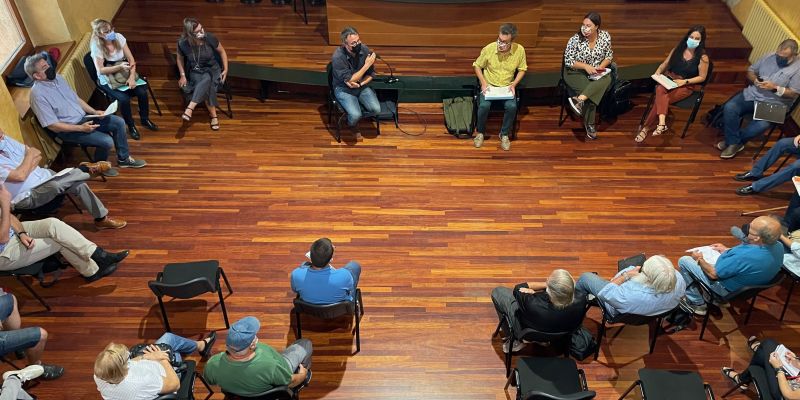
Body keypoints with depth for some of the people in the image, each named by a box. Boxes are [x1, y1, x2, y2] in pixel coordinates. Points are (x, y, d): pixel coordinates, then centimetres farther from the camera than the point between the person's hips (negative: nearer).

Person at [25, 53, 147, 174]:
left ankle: (123, 159, 13)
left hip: (83, 118, 8)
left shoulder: (57, 78, 2)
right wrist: (81, 128, -23)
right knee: (107, 141, -23)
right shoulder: (38, 94, -22)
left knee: (119, 122, -2)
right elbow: (53, 126, -21)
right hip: (68, 130, -8)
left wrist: (94, 112, -3)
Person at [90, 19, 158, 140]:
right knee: (124, 98, -28)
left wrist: (132, 77, -22)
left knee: (142, 91, -19)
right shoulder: (96, 46, -20)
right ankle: (131, 126, -2)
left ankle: (145, 119, 7)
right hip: (107, 79, -4)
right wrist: (119, 67, -33)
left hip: (124, 74, 4)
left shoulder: (119, 37, -10)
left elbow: (131, 59, -8)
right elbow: (101, 70, -19)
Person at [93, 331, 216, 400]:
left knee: (168, 337, 18)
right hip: (164, 378, -5)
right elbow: (175, 384, -30)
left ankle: (201, 345, 49)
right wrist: (163, 359, -17)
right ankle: (201, 346, 57)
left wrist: (144, 357, -14)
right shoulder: (140, 383, -49)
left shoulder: (99, 376, -32)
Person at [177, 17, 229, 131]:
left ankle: (190, 109, -38)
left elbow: (222, 52, -1)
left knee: (206, 80, -37)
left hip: (212, 69, -1)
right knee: (206, 87, -33)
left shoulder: (209, 38, -19)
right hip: (195, 72, 1)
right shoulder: (183, 43, -15)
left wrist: (225, 69, -5)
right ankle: (213, 115, -22)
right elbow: (180, 58, 6)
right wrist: (183, 75, 0)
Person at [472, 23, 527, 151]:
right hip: (489, 85, -1)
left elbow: (522, 69, 3)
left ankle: (504, 134, -2)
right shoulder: (488, 49, -15)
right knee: (484, 106, -29)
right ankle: (480, 132, -1)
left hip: (507, 86, 1)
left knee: (512, 107, -28)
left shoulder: (519, 50, -12)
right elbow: (477, 66, 0)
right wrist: (483, 82, -13)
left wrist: (514, 84, -12)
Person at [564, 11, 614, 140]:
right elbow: (568, 61, -11)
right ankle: (589, 125, -20)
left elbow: (609, 55, 7)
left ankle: (579, 100, -42)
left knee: (606, 80, -32)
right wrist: (586, 66, -24)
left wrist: (601, 67, -14)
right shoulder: (575, 39, -15)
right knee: (591, 91, -31)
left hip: (597, 72, 4)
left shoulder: (605, 36, -3)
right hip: (576, 73, -4)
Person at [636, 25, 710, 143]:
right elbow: (665, 64, 15)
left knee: (660, 99, -29)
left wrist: (684, 81, -14)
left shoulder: (703, 57, -4)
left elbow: (702, 77, -2)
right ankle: (662, 123, -50)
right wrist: (657, 73, -5)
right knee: (660, 90, -36)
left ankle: (646, 128, -27)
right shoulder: (678, 49, 8)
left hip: (686, 86, -3)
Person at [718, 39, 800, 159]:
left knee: (762, 125, -33)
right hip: (752, 94, 4)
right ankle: (734, 143, -13)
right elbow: (750, 71, 15)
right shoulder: (769, 57, 6)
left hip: (773, 104, -4)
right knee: (729, 108, -23)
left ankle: (733, 141, -9)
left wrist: (775, 87, -21)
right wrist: (755, 79, -8)